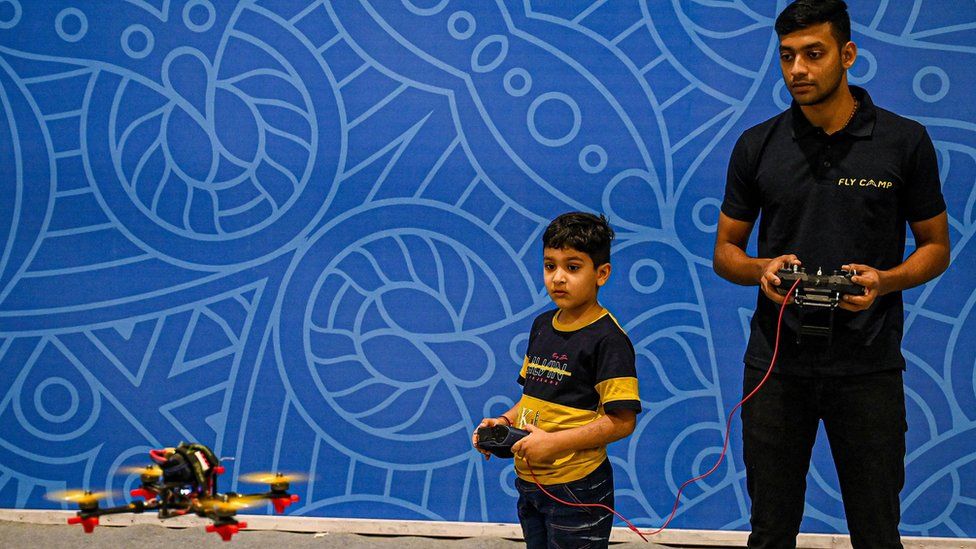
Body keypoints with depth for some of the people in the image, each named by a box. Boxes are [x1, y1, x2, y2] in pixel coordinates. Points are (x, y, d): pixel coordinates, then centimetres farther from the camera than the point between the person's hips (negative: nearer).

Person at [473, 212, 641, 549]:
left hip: (577, 489, -7)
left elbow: (622, 421, -19)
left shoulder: (608, 338, -15)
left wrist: (555, 442, -23)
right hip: (529, 482, 7)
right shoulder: (542, 326, 10)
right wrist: (504, 422, 1)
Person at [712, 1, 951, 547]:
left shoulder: (905, 141, -2)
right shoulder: (757, 145, 3)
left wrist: (884, 280, -16)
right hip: (776, 364, 2)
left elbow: (936, 246, 4)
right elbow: (726, 251, 9)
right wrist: (761, 270, -14)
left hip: (868, 366, -1)